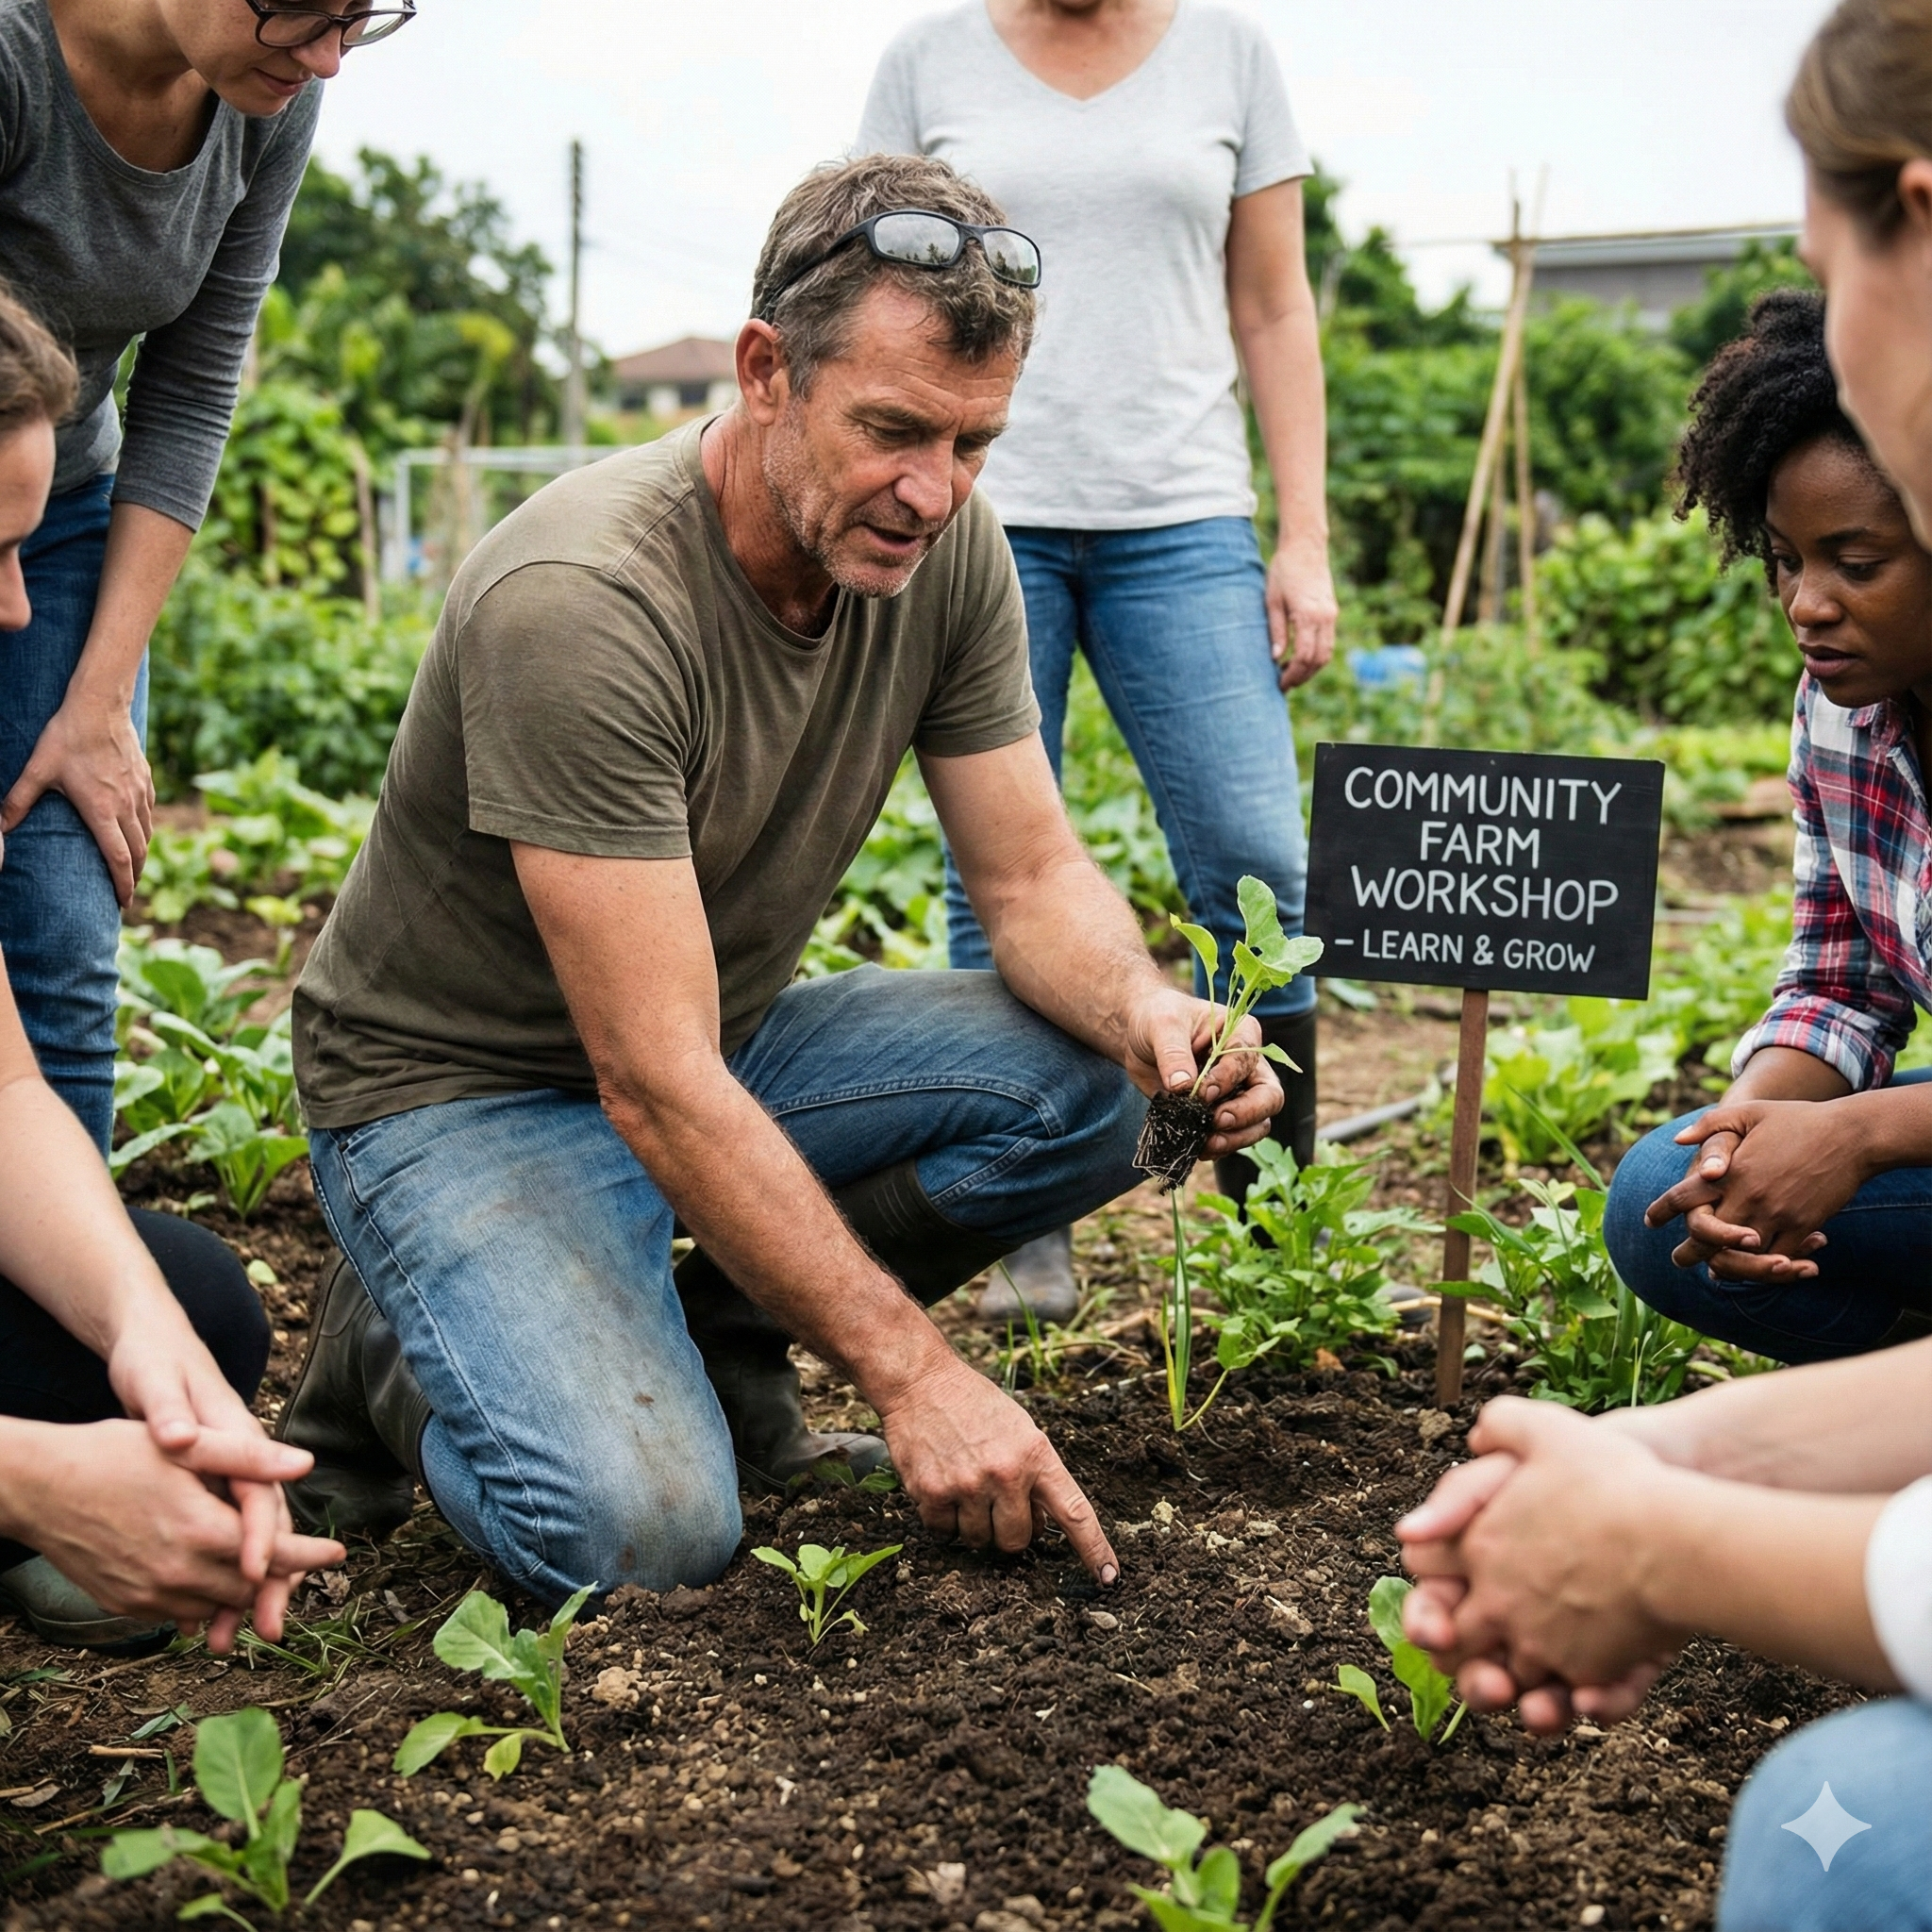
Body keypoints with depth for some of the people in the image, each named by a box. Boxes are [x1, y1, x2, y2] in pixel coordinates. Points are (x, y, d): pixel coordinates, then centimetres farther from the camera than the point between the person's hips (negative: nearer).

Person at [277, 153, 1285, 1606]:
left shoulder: (943, 545, -9)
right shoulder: (579, 601, -31)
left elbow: (1034, 874, -3)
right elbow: (656, 1084, -31)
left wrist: (1145, 1010, -28)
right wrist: (913, 1374, -32)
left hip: (730, 1034, 7)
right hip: (469, 1089, -7)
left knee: (1086, 1090, -16)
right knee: (643, 1527, -28)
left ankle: (718, 1337, 3)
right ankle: (407, 1355, 5)